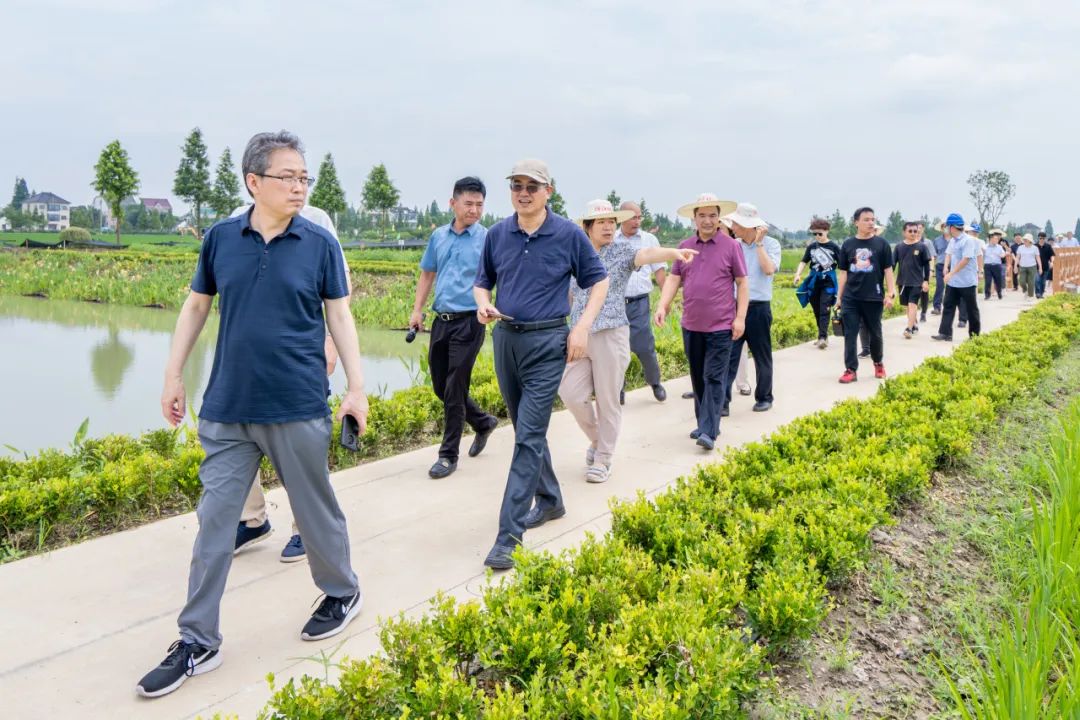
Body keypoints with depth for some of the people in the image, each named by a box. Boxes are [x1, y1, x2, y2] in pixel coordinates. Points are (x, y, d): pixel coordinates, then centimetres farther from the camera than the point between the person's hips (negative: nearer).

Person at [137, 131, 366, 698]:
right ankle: (198, 642, 17)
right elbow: (195, 307, 12)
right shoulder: (220, 238, 2)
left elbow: (340, 316, 2)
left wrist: (357, 387, -1)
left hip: (298, 410, -2)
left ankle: (342, 594, 36)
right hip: (227, 410, 2)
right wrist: (173, 376, 10)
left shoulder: (319, 244, -2)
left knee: (316, 512, 11)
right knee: (214, 521, 5)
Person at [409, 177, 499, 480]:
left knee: (454, 389, -4)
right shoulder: (438, 236, 10)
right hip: (441, 320, 6)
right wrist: (417, 310, 14)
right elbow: (427, 274, 20)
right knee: (440, 385, 12)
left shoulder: (488, 239, -6)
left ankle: (449, 455, 8)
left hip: (469, 322, -6)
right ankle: (483, 422, 35)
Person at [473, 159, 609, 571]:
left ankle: (508, 536, -8)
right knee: (526, 429, 16)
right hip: (505, 339, 5)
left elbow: (598, 280, 5)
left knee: (529, 436, -9)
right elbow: (483, 282, 16)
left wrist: (582, 327, -7)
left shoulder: (569, 235, -5)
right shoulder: (497, 235, 4)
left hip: (547, 343, -5)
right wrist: (483, 304, -8)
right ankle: (550, 501, 36)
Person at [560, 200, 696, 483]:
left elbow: (646, 254, -23)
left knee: (608, 401, 2)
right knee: (571, 394, -1)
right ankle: (597, 439, 25)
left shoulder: (622, 252, -1)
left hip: (611, 335, -4)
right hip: (579, 336, 4)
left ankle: (603, 459, 17)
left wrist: (673, 252, -43)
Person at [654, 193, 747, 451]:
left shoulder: (730, 246, -3)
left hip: (721, 326, -4)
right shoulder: (684, 246, 7)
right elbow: (674, 279, 7)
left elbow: (742, 283, -2)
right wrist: (662, 306, -8)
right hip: (691, 325, 4)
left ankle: (708, 432, -7)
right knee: (698, 378, 13)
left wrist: (740, 317, -8)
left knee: (714, 378, -6)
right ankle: (704, 422, 25)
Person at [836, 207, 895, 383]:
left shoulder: (881, 243, 1)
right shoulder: (848, 244, 5)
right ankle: (851, 370, 2)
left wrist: (890, 294, -5)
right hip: (850, 298, 1)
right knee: (850, 335, -2)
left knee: (875, 333, 11)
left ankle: (878, 363, 32)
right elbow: (843, 272, 9)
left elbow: (888, 270, 2)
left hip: (874, 298, -1)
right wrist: (839, 296, 6)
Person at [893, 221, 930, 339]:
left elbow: (926, 265, 0)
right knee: (908, 305, 11)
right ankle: (915, 325, 27)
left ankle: (909, 328, -17)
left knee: (912, 304, -13)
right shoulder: (899, 246, 3)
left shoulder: (921, 246, -2)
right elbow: (893, 263, 6)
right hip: (902, 281, 3)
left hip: (917, 282, -3)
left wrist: (926, 281, -4)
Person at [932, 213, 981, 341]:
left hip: (967, 282, -8)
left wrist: (951, 273, -24)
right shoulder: (952, 241, 9)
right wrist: (946, 267, -5)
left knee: (971, 309, 6)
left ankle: (974, 335, 17)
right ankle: (945, 333, 1)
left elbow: (965, 260, -23)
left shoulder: (968, 240, -17)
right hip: (953, 281, 8)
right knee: (948, 306, 1)